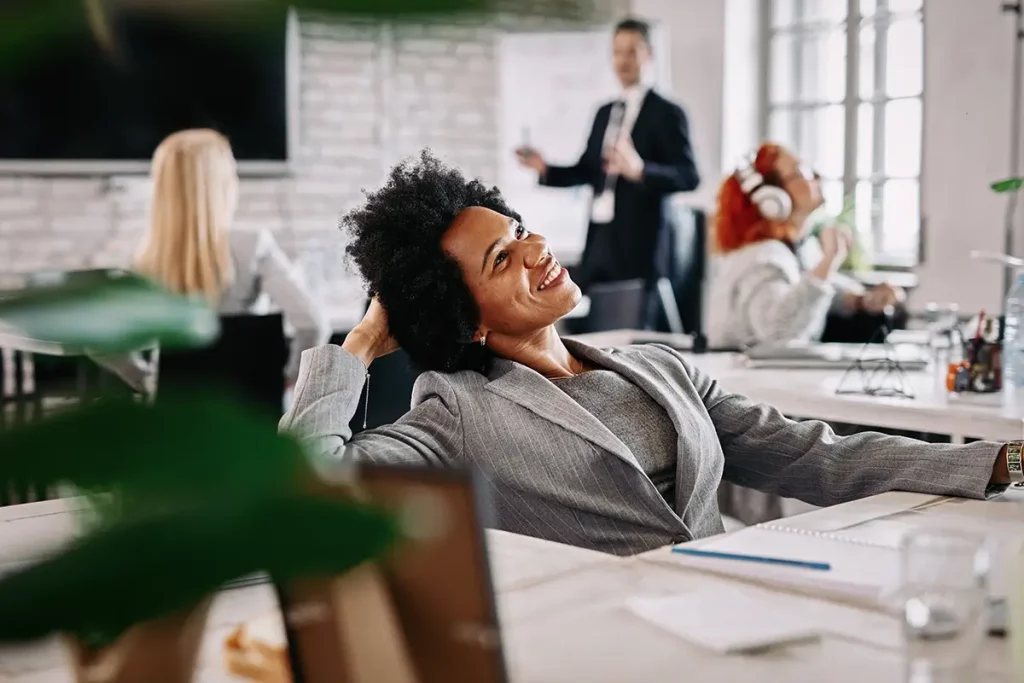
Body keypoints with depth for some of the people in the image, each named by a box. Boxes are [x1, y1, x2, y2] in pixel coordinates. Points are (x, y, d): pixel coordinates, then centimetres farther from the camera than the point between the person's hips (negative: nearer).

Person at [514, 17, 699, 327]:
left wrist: (640, 170, -30)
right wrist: (545, 168, 3)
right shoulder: (604, 113, 16)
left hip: (638, 244, -6)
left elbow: (689, 176, -14)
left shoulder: (666, 113, -5)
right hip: (598, 241, 6)